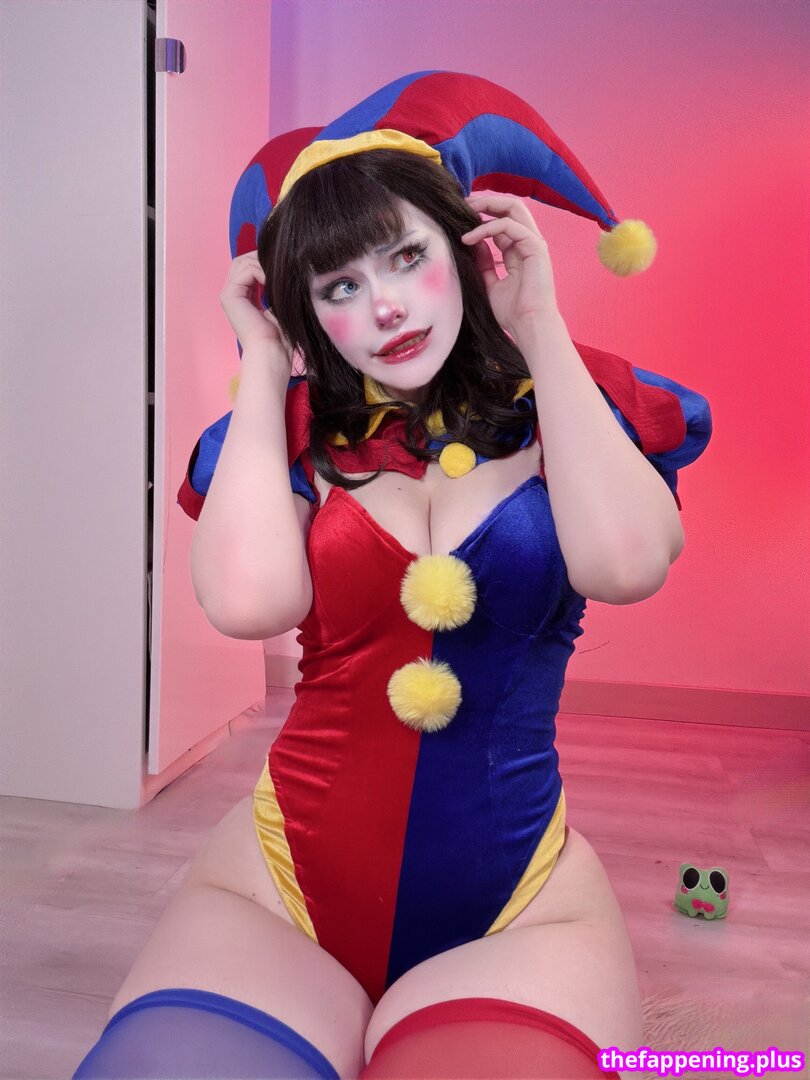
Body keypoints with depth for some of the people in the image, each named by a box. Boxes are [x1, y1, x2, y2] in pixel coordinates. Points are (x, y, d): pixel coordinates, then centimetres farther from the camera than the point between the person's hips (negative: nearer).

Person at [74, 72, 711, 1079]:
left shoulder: (572, 407, 3)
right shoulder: (294, 432, 3)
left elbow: (623, 563, -18)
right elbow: (248, 600, -17)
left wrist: (540, 330, -8)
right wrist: (263, 361, -3)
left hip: (518, 913, 0)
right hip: (274, 890, 1)